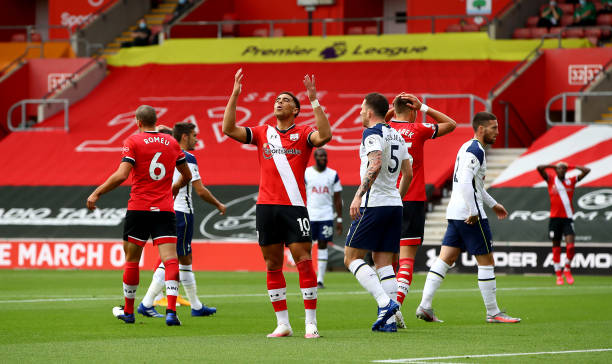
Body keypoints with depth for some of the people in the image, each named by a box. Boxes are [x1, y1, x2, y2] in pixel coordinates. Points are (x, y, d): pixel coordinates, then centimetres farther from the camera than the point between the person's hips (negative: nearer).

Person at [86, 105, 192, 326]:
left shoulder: (133, 142, -3)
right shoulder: (172, 144, 10)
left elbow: (121, 175, -14)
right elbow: (187, 176, 21)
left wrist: (96, 193, -7)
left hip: (139, 209, -2)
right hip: (165, 210, 2)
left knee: (131, 260, 11)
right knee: (170, 260, -6)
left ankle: (128, 312, 21)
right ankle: (171, 312, -22)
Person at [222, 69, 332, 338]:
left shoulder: (303, 134, 4)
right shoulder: (262, 133, 13)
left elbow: (324, 136, -17)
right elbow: (229, 129, 5)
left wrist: (314, 100, -19)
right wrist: (235, 95, 0)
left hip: (294, 205, -4)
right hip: (266, 205, 4)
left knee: (303, 261, -8)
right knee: (273, 265, 5)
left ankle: (311, 323, -5)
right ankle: (283, 323, 11)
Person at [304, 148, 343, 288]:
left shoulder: (333, 175, 5)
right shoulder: (306, 173, 1)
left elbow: (337, 199, 8)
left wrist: (339, 219, 5)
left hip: (326, 216, 1)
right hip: (309, 215, -1)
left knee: (323, 246, 0)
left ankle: (320, 279, 2)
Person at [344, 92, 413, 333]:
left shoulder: (372, 134, -9)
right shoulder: (396, 135, 17)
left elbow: (375, 164, -25)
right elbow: (408, 173, 20)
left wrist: (359, 195, -28)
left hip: (373, 204, -8)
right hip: (394, 205, 8)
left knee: (352, 258, -3)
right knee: (383, 262, 8)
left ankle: (385, 303, -19)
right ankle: (390, 320, 0)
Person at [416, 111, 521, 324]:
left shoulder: (468, 148, 19)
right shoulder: (475, 151, -14)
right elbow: (466, 183, -25)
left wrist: (493, 204, 33)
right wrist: (473, 212, -22)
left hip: (455, 214, 10)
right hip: (469, 215, -10)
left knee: (445, 259, 5)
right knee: (486, 261, -1)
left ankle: (425, 306, -2)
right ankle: (493, 313, 4)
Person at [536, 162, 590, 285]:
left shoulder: (571, 181, 9)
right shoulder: (551, 180, 6)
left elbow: (586, 171, 10)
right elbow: (539, 168, -4)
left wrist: (571, 167, 12)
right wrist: (553, 166, 6)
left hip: (568, 217, 0)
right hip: (555, 218, 0)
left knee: (570, 246, -13)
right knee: (556, 247, 5)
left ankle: (567, 270, 9)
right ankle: (558, 274, 13)